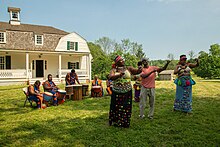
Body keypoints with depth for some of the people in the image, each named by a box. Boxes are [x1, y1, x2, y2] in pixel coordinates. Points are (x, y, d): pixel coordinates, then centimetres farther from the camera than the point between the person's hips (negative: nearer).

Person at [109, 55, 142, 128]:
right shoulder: (114, 70, 0)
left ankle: (125, 123, 22)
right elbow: (110, 77, -17)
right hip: (117, 93, 0)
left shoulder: (128, 68, 2)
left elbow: (136, 71, -8)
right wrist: (119, 75, -31)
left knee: (126, 108, 6)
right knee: (116, 108, 7)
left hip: (127, 92, 1)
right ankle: (115, 122, 26)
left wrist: (139, 70, -31)